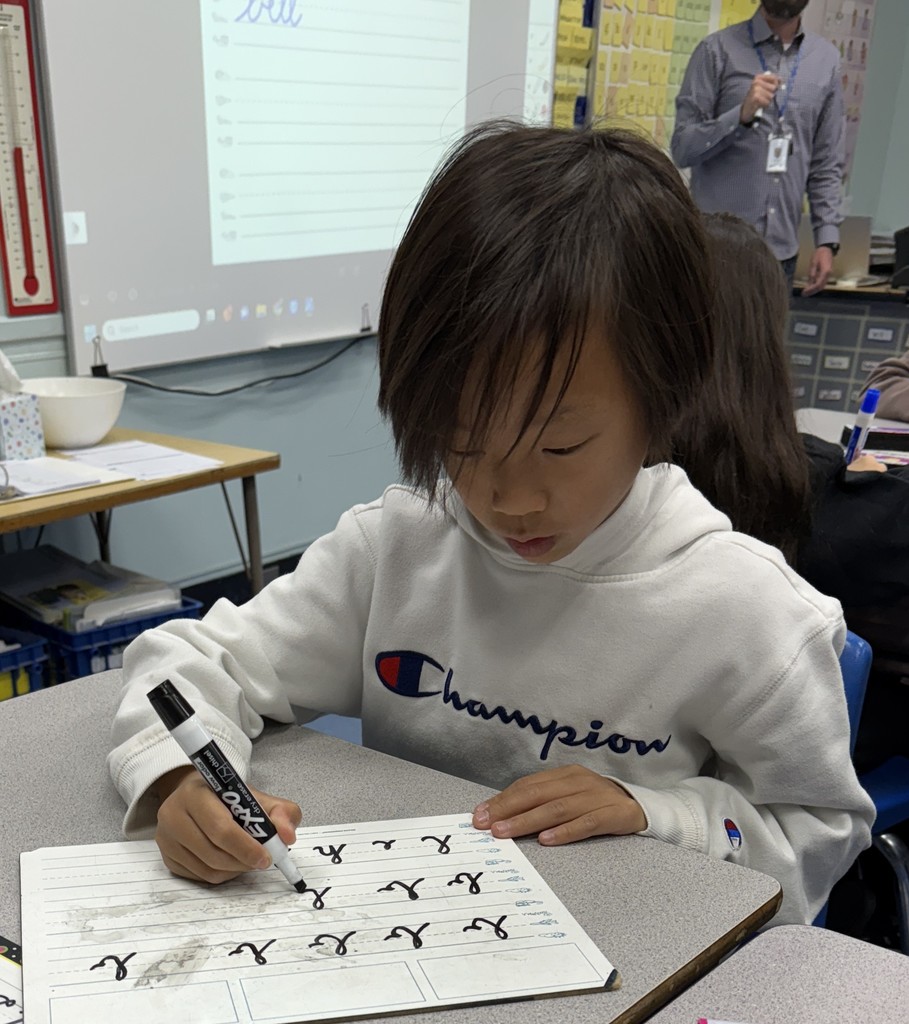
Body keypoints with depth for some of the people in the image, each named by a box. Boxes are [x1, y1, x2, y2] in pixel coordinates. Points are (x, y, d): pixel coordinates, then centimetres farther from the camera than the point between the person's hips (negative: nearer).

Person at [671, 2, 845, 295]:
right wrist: (742, 114, -19)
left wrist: (827, 239, 4)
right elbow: (682, 148, -5)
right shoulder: (718, 50, -1)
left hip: (781, 249, 3)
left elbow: (828, 163, 12)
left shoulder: (826, 59, 10)